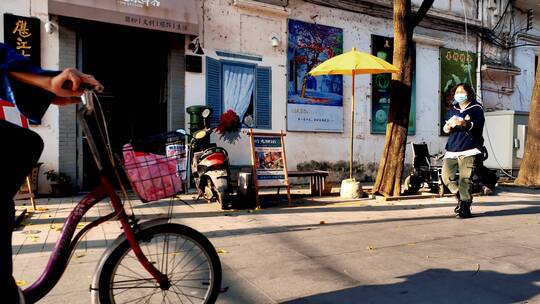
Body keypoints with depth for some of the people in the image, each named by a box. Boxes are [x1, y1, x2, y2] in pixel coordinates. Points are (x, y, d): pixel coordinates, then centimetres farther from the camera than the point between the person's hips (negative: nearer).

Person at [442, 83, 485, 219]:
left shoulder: (476, 108, 4)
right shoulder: (452, 110, 21)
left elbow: (476, 125, -12)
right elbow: (447, 128, 24)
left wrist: (463, 123, -31)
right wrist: (446, 128, 0)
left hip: (468, 150, -5)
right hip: (452, 149, 6)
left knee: (465, 178, -13)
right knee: (446, 176, -2)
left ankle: (465, 207, -4)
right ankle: (461, 196, 21)